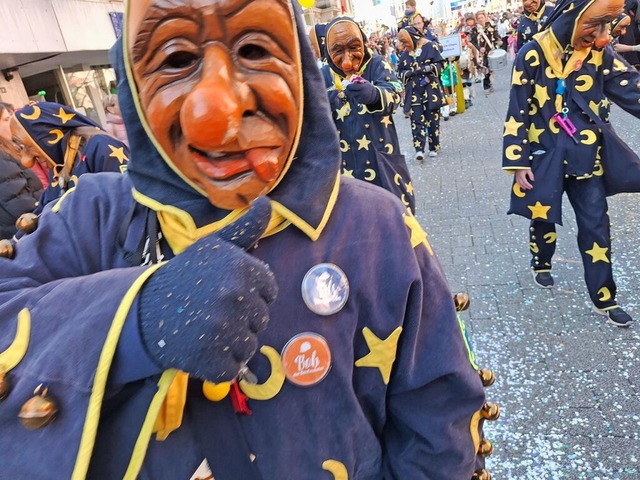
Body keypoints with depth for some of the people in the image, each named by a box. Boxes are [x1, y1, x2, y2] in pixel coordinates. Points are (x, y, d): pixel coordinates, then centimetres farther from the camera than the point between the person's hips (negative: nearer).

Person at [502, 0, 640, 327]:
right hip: (544, 155, -2)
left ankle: (603, 299, 17)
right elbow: (517, 112, -9)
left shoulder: (601, 53, -2)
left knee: (596, 226, 4)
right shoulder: (533, 53, -11)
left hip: (585, 156, 3)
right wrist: (518, 161, -10)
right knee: (543, 216, 13)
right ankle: (541, 265, 43)